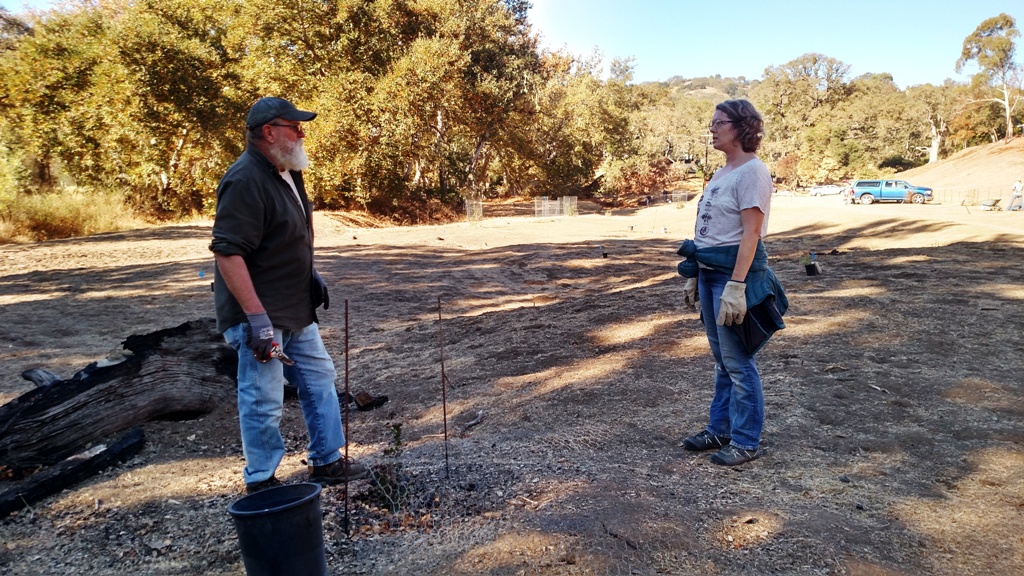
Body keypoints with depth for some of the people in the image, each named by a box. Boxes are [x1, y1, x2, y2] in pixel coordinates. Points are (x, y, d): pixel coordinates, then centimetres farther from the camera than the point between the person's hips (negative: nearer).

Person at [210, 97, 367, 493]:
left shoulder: (286, 173, 9)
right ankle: (261, 483, 20)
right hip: (260, 315, -10)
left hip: (296, 309, 10)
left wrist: (310, 275, 20)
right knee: (264, 401, 1)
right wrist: (256, 317, -30)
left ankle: (327, 462, 31)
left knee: (320, 379, 17)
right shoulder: (245, 181, -21)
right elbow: (227, 252, -27)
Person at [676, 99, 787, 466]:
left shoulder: (752, 172, -11)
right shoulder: (722, 173, 16)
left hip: (736, 270, -9)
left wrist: (736, 286, -23)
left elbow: (750, 233, -18)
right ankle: (719, 429, 28)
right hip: (709, 270, 9)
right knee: (722, 359, 16)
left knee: (737, 361, -2)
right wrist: (694, 276, 16)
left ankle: (746, 442, 11)